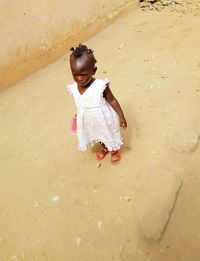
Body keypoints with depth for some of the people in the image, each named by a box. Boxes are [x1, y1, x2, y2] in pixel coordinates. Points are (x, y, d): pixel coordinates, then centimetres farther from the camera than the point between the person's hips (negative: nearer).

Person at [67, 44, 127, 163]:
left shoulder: (101, 86, -30)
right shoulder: (74, 88, -14)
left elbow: (112, 100, -19)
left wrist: (121, 116, -14)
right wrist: (78, 116, 16)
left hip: (104, 120, -5)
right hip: (89, 122, 5)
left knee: (110, 134, 23)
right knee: (99, 135, 30)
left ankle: (115, 150, 54)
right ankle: (104, 148, 61)